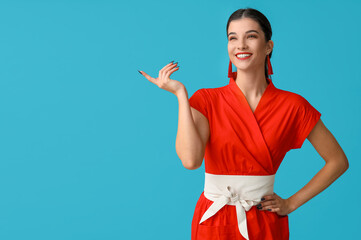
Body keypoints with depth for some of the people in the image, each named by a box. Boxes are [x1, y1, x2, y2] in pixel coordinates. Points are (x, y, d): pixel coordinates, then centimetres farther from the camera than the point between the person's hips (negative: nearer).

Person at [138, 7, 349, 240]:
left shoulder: (292, 105, -4)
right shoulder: (207, 100, -4)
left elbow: (338, 161, 3)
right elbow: (190, 159, -21)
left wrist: (291, 203, -1)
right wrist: (181, 94, -16)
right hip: (214, 221, 0)